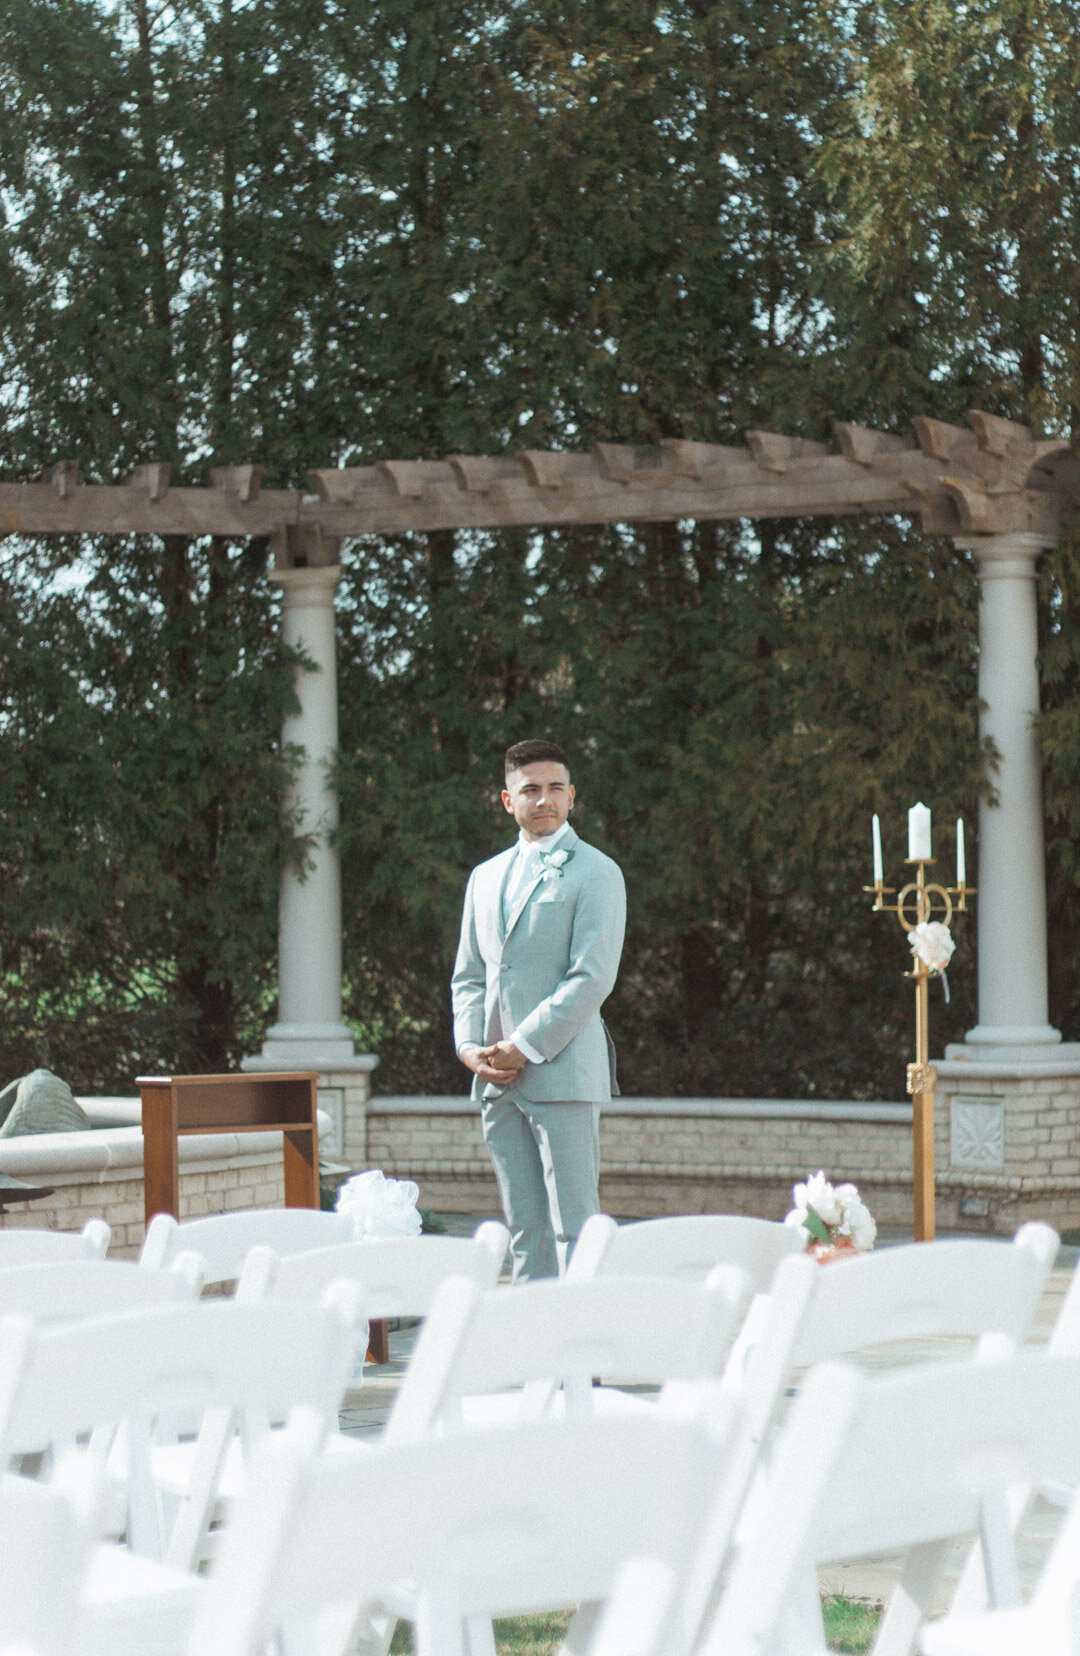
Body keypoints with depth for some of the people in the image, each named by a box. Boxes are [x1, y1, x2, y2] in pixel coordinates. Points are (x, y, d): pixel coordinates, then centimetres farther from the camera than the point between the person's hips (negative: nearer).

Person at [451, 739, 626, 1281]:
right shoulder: (485, 877, 18)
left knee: (574, 1226, -8)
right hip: (497, 1078, 6)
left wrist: (523, 1048, -14)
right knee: (525, 1231, 8)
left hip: (561, 1071, -6)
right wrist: (469, 1047, 2)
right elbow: (468, 976, 20)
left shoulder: (596, 873, -2)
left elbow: (591, 978, -11)